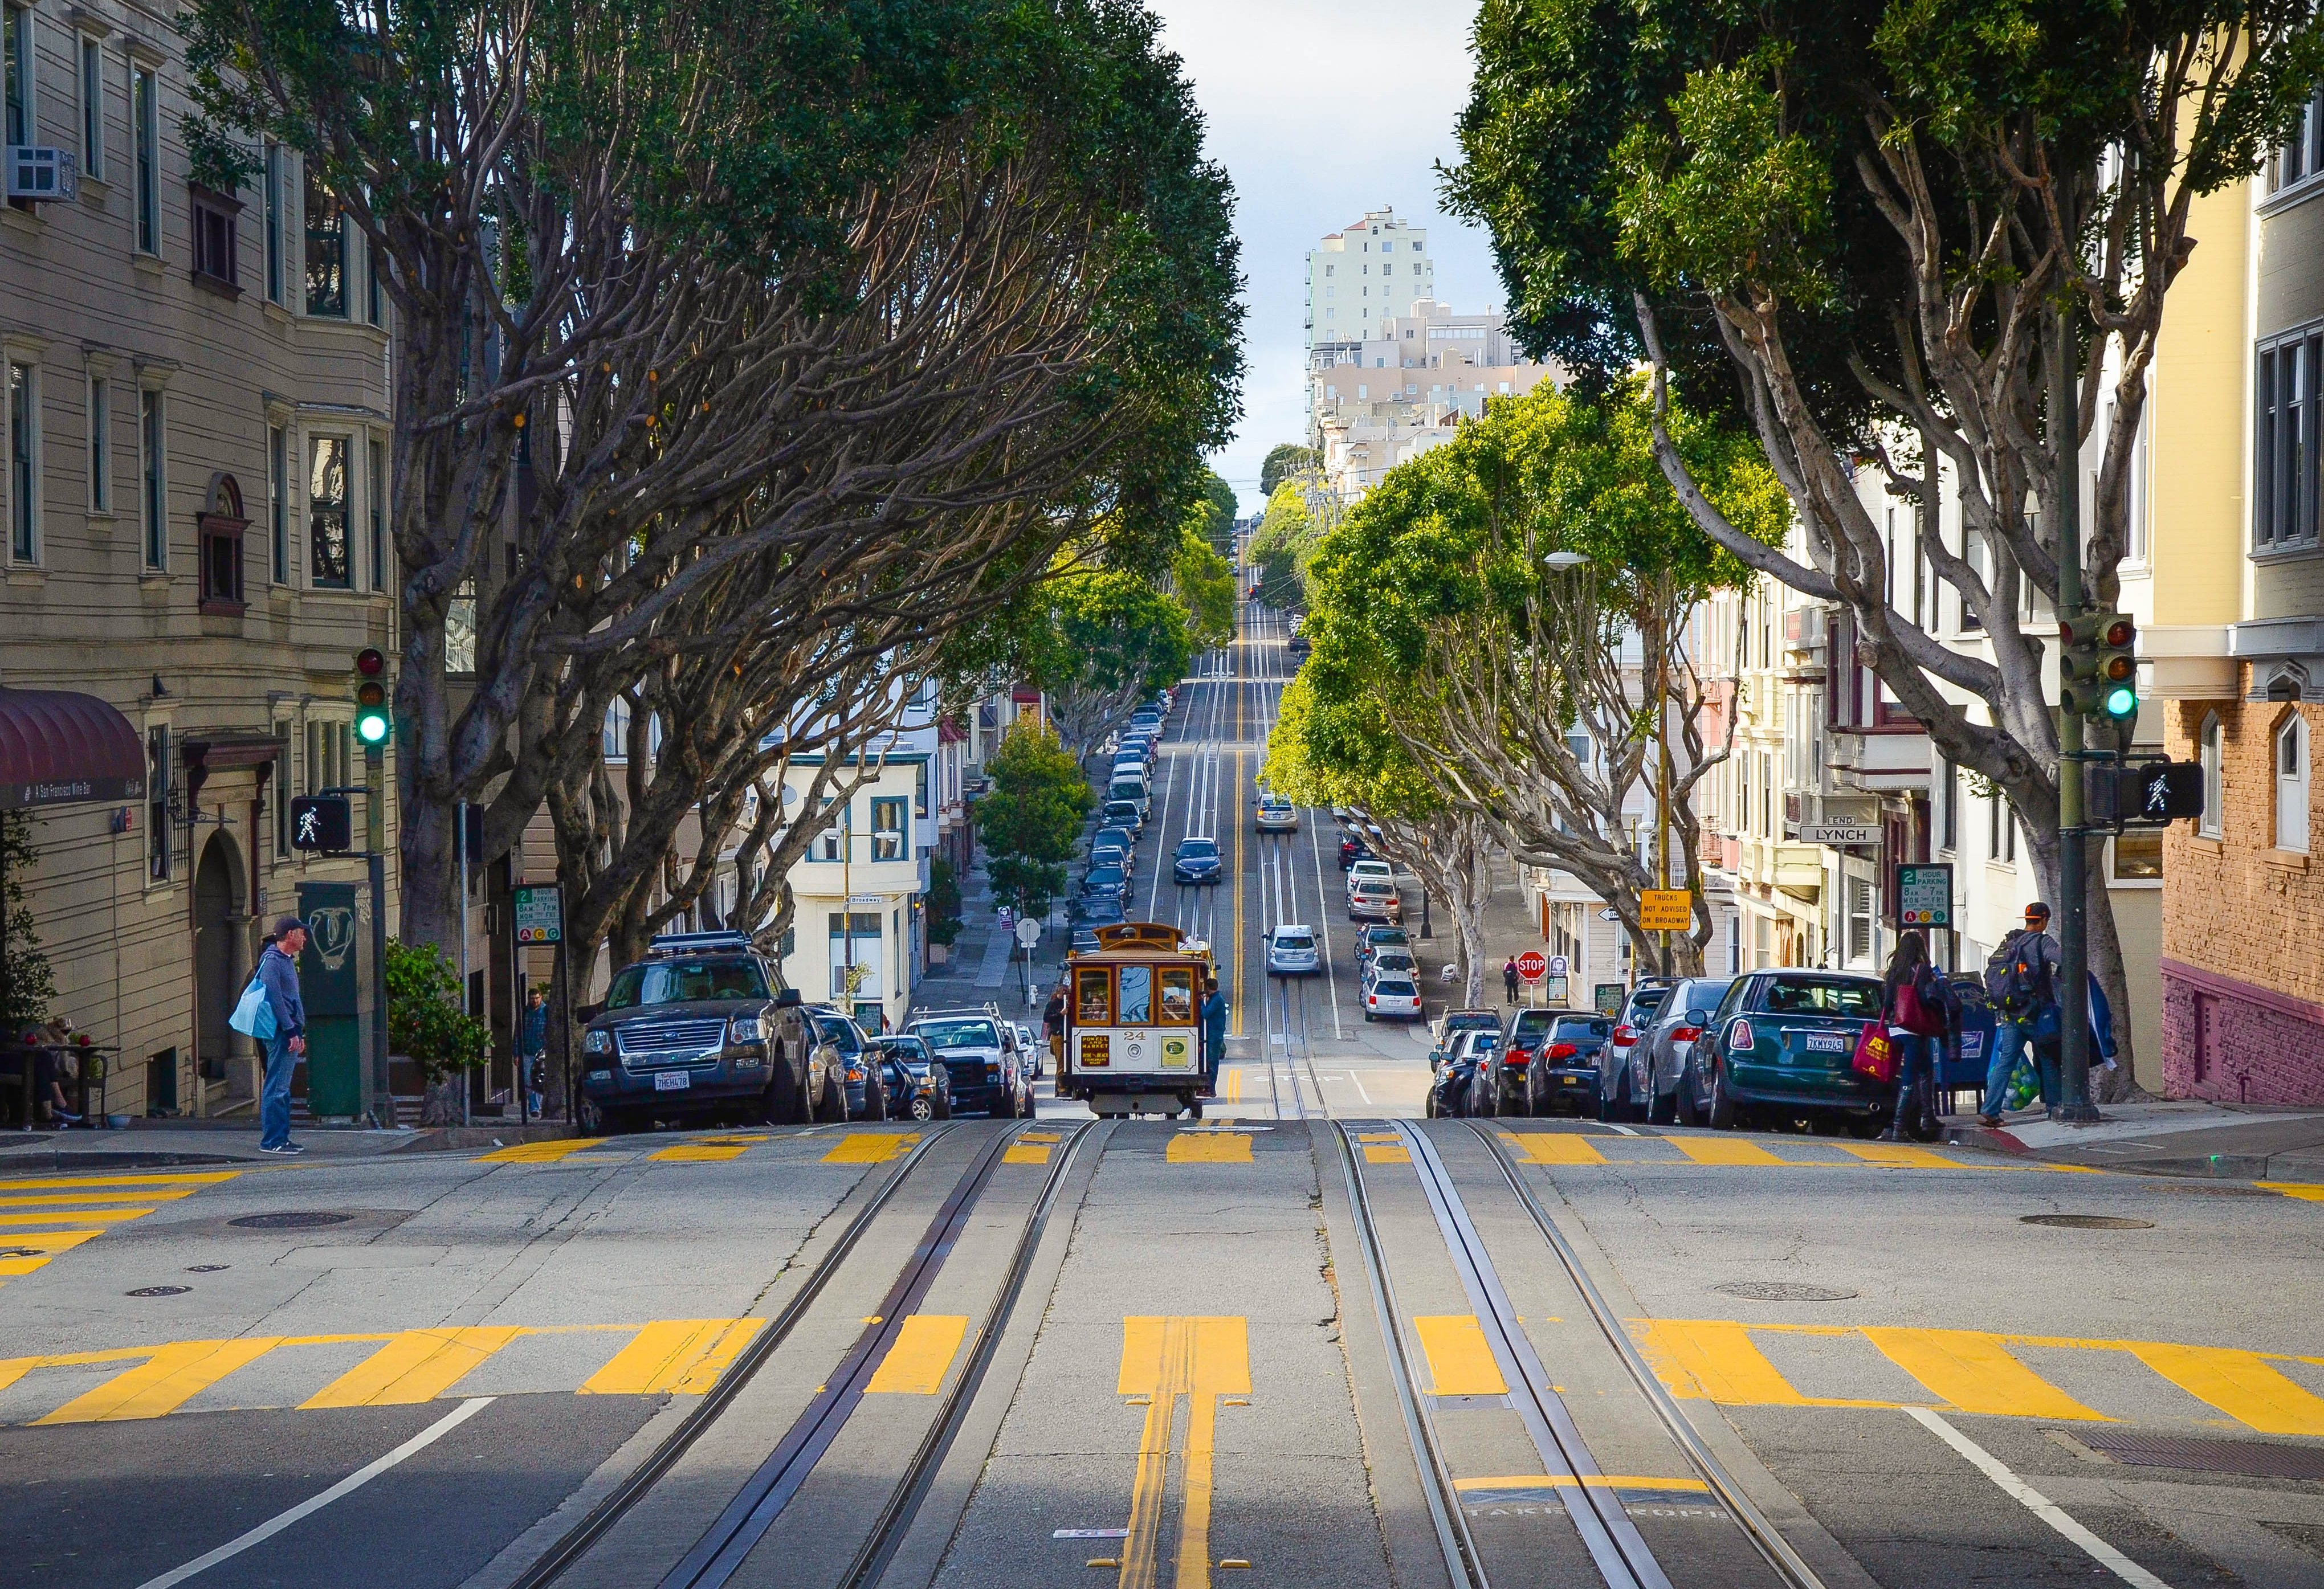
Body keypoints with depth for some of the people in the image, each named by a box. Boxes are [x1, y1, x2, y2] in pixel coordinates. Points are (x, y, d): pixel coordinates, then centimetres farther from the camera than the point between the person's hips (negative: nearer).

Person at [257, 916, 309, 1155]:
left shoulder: (288, 961, 20)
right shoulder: (272, 961, -11)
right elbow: (275, 999, -17)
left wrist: (300, 1033, 21)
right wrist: (291, 1031, -18)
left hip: (290, 1034, 10)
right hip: (280, 1033, -10)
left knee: (283, 1088, 11)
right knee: (277, 1088, -9)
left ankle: (281, 1138, 15)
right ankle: (271, 1141, -9)